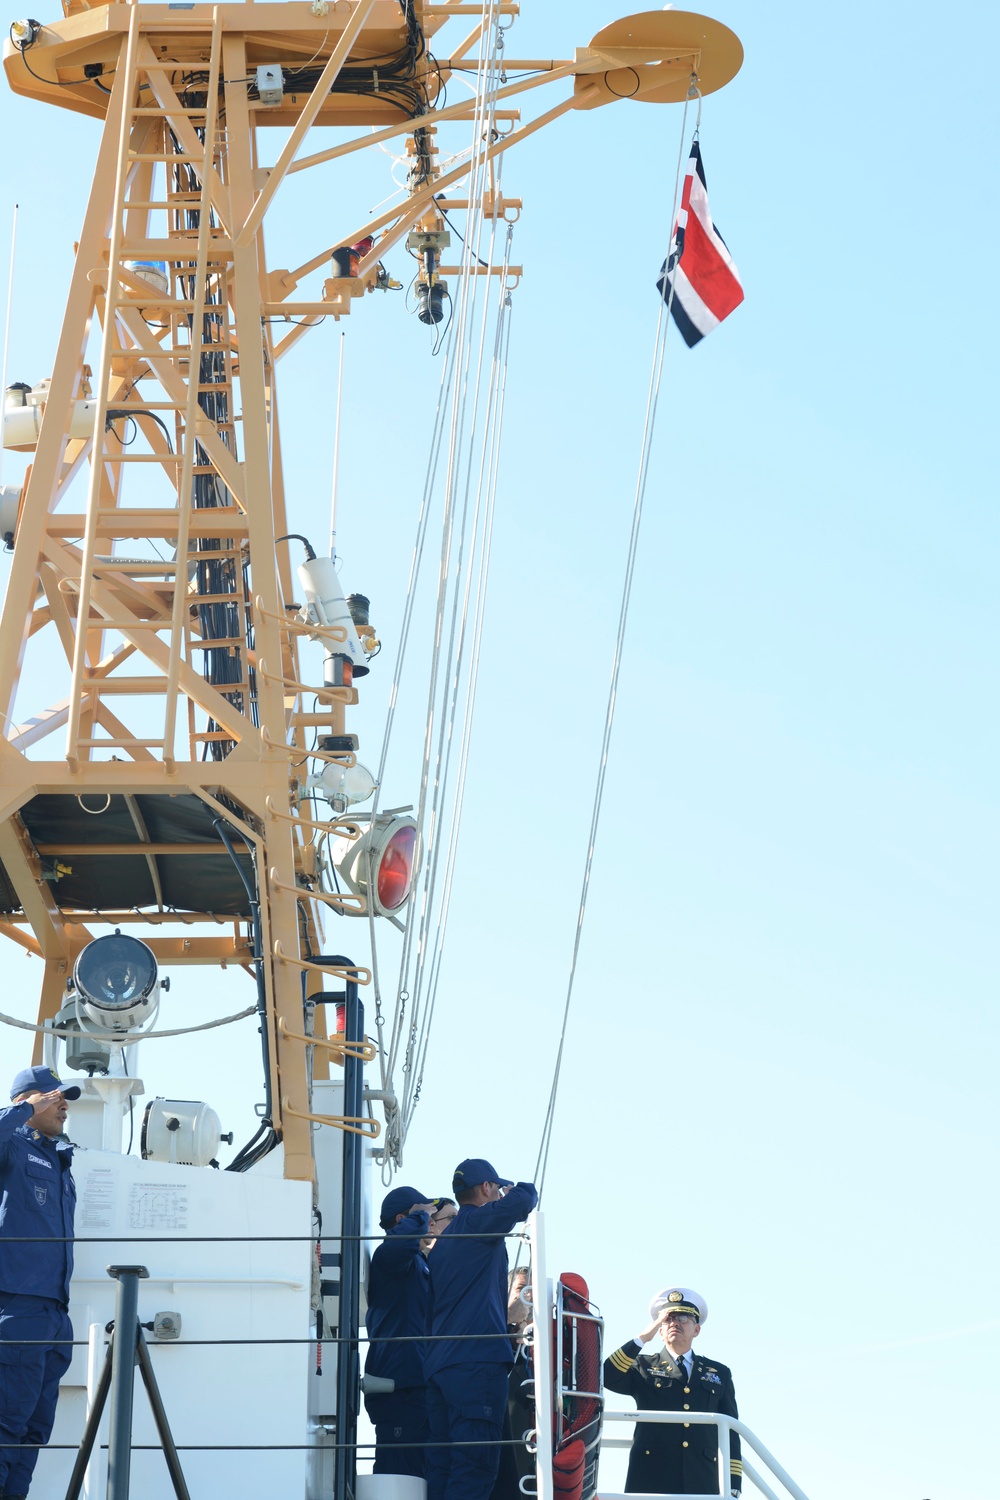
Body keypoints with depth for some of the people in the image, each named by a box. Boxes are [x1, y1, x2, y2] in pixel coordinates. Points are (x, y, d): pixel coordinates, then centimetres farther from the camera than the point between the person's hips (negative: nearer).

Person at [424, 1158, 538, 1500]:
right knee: (476, 1463, -12)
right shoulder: (479, 1222, -1)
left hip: (439, 1366, 9)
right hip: (478, 1361, -9)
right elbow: (523, 1201, -18)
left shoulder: (443, 1242, 24)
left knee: (442, 1466, 4)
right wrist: (515, 1190, 6)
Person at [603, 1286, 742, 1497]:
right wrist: (643, 1337, -4)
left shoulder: (719, 1374, 21)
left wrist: (732, 1488, 6)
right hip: (650, 1483, -2)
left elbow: (731, 1434, 16)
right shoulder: (643, 1367, 16)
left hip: (703, 1486, 2)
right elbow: (608, 1377, -5)